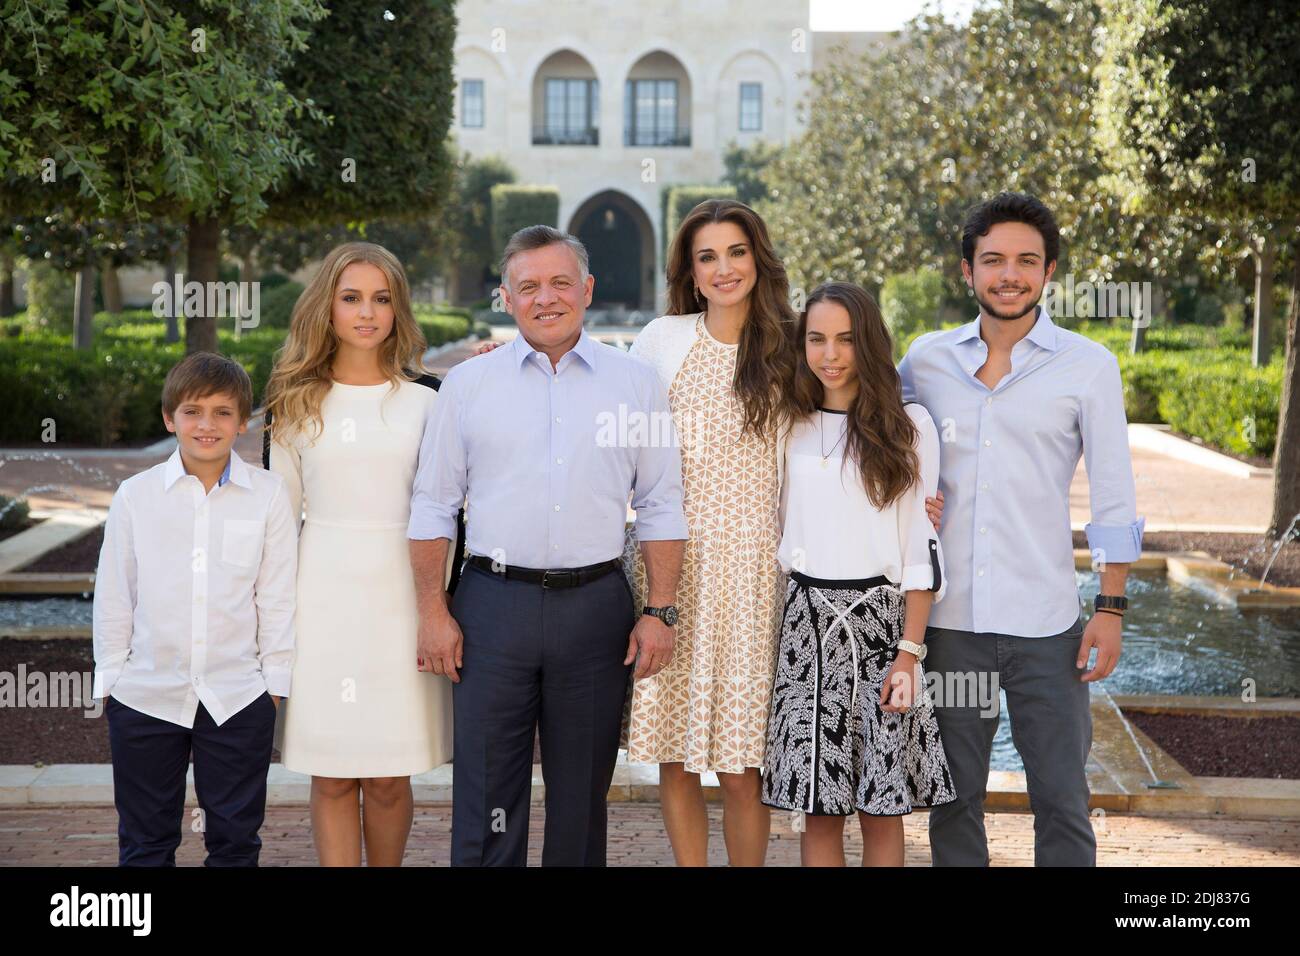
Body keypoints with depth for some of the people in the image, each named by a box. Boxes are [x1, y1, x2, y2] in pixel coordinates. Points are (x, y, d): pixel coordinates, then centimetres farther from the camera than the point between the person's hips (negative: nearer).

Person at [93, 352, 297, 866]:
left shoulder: (268, 494, -3)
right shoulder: (135, 495, -1)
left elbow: (277, 595, 1)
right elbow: (113, 594, 5)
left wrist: (274, 681, 1)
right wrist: (109, 678, 5)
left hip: (238, 697, -1)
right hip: (146, 696, 1)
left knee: (235, 838, 11)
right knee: (145, 840, 13)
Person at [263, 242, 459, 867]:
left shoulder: (425, 402, 6)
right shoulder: (297, 404, 8)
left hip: (400, 596, 0)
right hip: (323, 597, 1)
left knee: (388, 780, 3)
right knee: (332, 780, 2)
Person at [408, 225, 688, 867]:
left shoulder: (635, 383, 7)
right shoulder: (468, 385, 6)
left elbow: (661, 509, 7)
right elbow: (432, 507, 7)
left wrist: (660, 612, 0)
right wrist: (433, 613, 0)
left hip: (596, 604, 1)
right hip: (494, 604, 0)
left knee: (583, 796, 10)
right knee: (485, 794, 2)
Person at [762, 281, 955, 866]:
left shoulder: (908, 426, 0)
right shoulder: (789, 424, 8)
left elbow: (922, 549, -2)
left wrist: (910, 652, -8)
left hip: (882, 621, -2)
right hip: (807, 619, 2)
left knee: (881, 807, 2)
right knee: (818, 806, 3)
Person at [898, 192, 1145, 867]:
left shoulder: (1088, 366, -1)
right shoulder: (927, 358, 5)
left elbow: (1114, 499, 0)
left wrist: (1111, 609, -5)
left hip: (1046, 627, -2)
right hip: (948, 619, 2)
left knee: (1062, 804, 3)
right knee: (953, 800, 13)